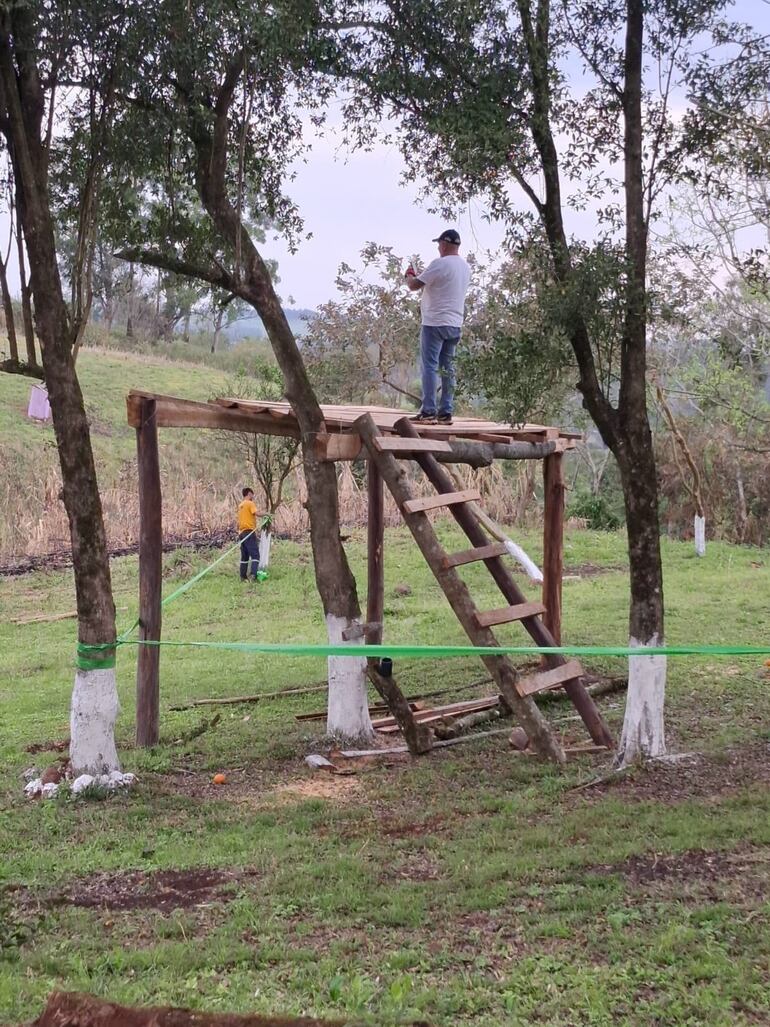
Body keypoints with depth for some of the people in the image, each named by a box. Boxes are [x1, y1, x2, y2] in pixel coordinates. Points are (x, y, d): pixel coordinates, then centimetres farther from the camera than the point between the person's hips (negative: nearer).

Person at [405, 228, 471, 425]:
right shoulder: (465, 267, 13)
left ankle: (428, 411, -9)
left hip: (435, 322, -7)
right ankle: (446, 412, 8)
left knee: (430, 366, -6)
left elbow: (414, 285, -11)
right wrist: (420, 276, 25)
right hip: (455, 324, 7)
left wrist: (409, 275, 11)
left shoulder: (439, 264, -13)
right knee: (447, 368, 9)